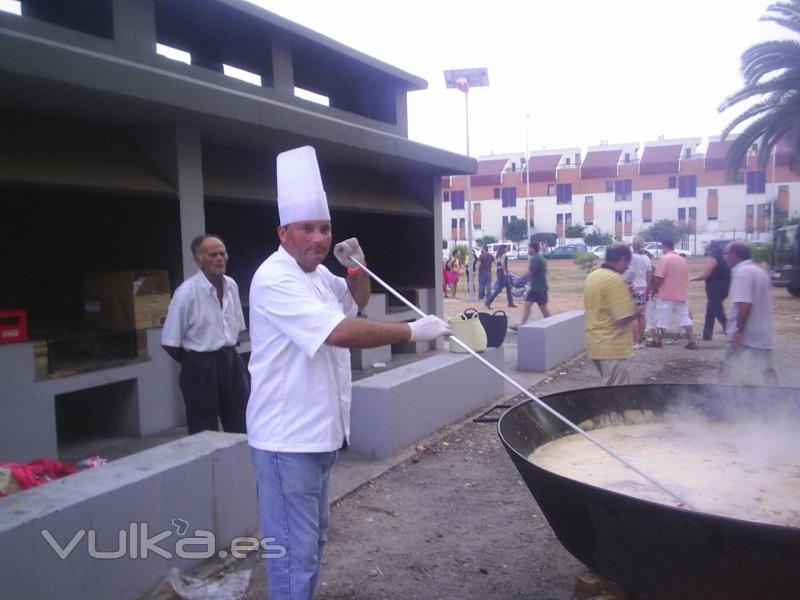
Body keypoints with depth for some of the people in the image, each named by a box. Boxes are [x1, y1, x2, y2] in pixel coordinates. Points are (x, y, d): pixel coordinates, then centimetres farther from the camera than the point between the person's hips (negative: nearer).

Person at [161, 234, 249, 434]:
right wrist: (194, 363, 2)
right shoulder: (186, 292, -14)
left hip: (231, 360, 5)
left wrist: (228, 353, 10)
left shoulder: (231, 285, 3)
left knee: (241, 429, 11)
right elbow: (170, 344, -9)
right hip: (200, 367, -5)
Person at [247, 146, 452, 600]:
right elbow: (341, 332, -31)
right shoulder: (275, 279, -21)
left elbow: (357, 302, 27)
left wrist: (357, 267, 7)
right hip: (288, 436, -10)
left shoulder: (317, 274, 10)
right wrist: (414, 331, -26)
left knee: (315, 536, 23)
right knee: (295, 549, -1)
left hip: (321, 428, 10)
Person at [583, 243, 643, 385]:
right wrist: (639, 309, -4)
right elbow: (623, 319, -22)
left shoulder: (592, 276, 9)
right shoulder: (615, 279, -19)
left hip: (595, 343, 9)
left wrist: (626, 293, 16)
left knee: (609, 386, 20)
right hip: (611, 346, -9)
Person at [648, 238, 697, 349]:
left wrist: (654, 289, -3)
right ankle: (692, 342, 5)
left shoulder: (664, 258, -12)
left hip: (666, 295, -7)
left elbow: (659, 278, -17)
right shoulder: (682, 259, 12)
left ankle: (657, 341, 11)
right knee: (685, 319, 8)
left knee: (662, 320, 3)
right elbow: (685, 278, 18)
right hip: (681, 295, 7)